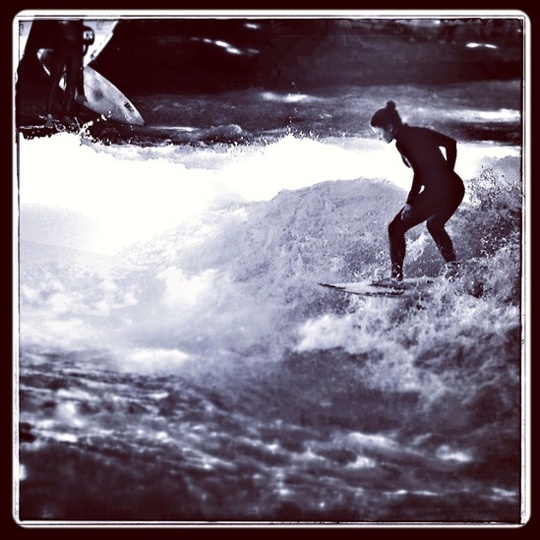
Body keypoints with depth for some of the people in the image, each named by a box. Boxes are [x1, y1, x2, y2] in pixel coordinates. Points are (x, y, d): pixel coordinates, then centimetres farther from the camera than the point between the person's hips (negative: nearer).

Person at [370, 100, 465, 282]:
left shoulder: (402, 141, -11)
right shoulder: (419, 132, 13)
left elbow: (419, 173, -21)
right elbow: (450, 143, 21)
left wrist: (410, 203, -17)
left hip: (437, 191, -9)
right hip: (456, 187, 9)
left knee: (396, 228, 2)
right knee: (434, 224, 34)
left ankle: (396, 275, -2)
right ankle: (452, 264, 29)